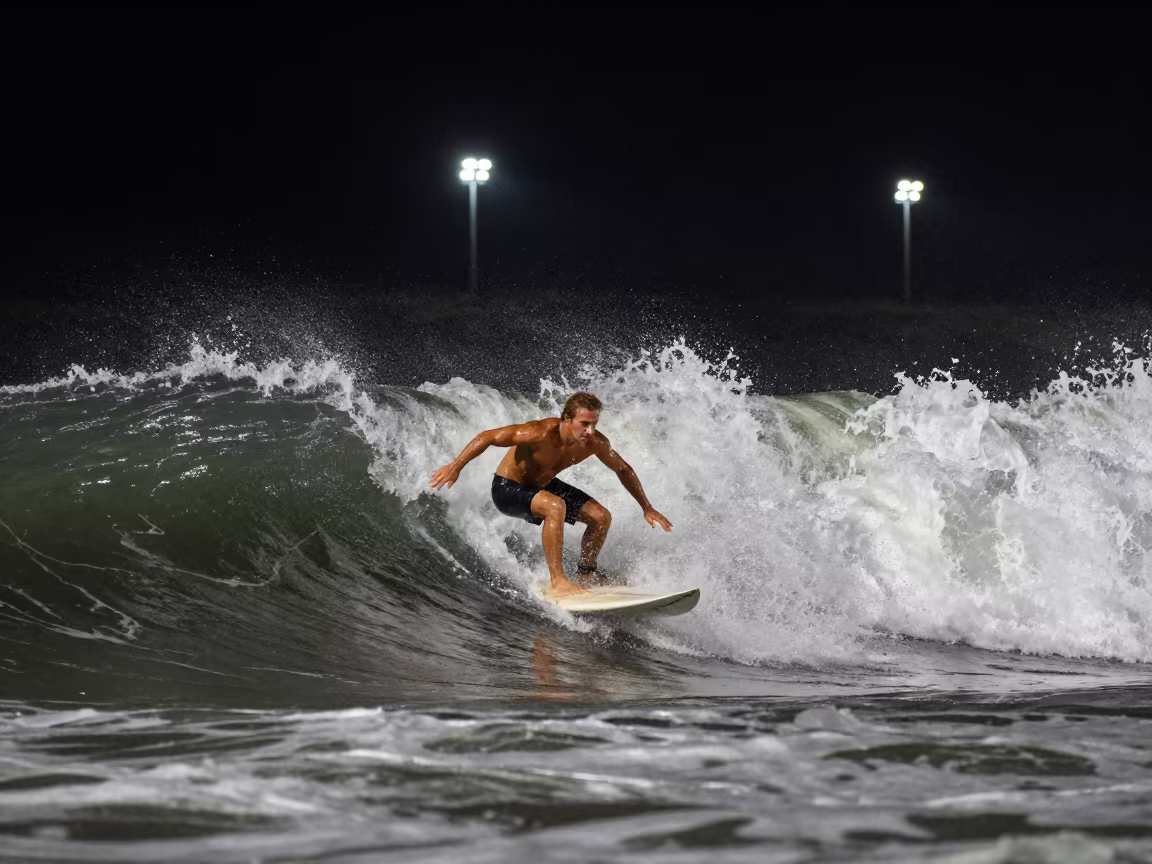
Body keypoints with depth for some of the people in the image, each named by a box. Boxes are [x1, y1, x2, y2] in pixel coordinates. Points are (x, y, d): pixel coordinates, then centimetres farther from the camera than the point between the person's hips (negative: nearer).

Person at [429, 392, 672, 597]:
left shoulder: (596, 443, -18)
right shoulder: (541, 434, -36)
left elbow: (623, 470, 2)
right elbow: (487, 437, -30)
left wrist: (647, 508, 6)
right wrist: (455, 466, -35)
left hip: (543, 485, 7)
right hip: (507, 488, -7)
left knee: (601, 517, -1)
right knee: (555, 506, -35)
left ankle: (585, 574, 23)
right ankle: (558, 582, -30)